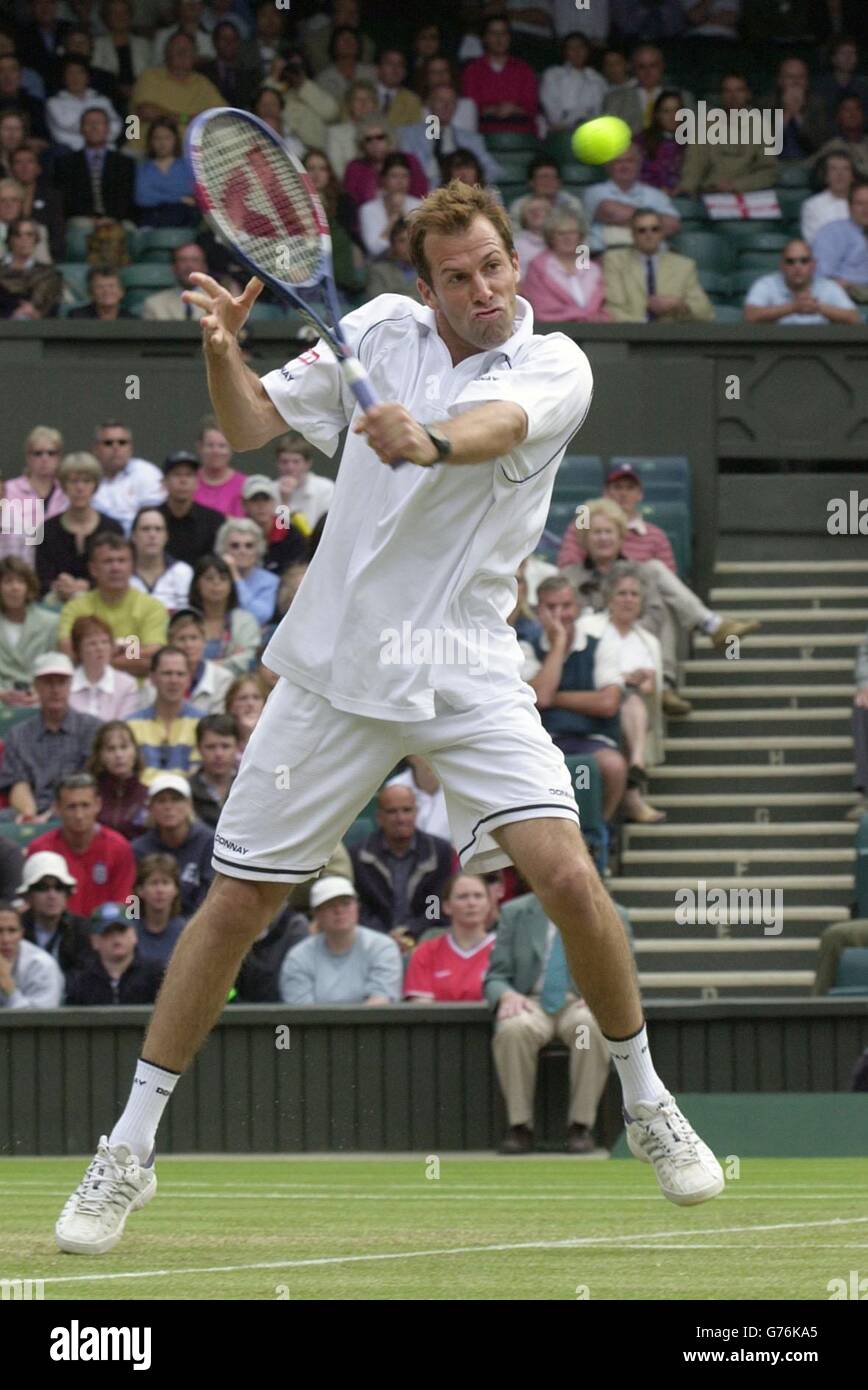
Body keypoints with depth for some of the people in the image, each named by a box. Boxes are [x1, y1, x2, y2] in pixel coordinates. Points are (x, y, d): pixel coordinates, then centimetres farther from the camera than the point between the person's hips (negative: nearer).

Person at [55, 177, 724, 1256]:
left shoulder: (555, 368, -6)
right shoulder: (380, 331, 4)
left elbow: (492, 426, -28)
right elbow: (253, 426, 6)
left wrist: (429, 440, -51)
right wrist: (223, 352, -15)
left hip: (467, 674, -2)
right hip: (335, 669, 2)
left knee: (566, 875, -17)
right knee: (239, 902, 2)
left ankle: (647, 1105, 5)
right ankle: (131, 1148, 14)